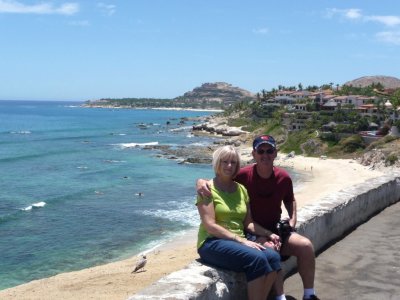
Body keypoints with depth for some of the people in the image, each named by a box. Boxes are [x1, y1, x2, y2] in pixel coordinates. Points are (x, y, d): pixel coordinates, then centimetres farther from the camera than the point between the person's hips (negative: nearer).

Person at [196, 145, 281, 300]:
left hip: (238, 242, 6)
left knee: (273, 256, -22)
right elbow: (210, 226, -14)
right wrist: (241, 240, -19)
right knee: (257, 259, -31)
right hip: (213, 242, -6)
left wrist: (268, 234, -2)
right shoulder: (208, 188, -5)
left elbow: (248, 223, 15)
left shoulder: (241, 189, 14)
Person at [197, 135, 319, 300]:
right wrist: (201, 181, -29)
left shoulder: (283, 177, -2)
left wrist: (293, 219, 4)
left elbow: (289, 200, 19)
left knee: (306, 245, -13)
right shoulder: (244, 175, -15)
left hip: (276, 229, 5)